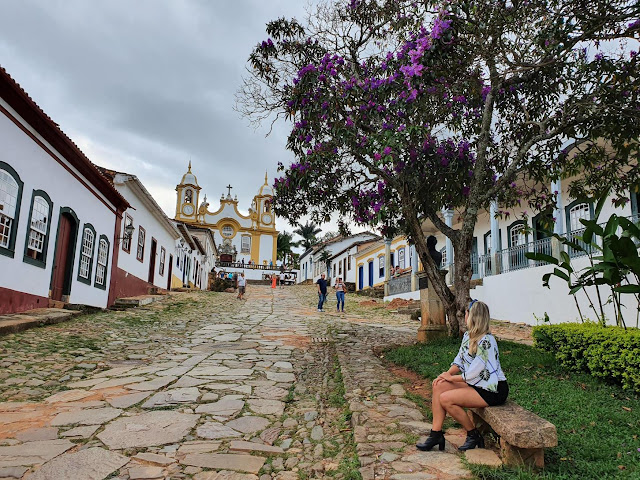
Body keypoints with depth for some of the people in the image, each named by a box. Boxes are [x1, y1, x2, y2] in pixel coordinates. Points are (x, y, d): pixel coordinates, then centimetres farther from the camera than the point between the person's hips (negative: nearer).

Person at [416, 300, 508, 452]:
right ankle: (436, 434, -3)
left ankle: (474, 435, 2)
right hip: (476, 384, 9)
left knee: (446, 399, -19)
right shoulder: (468, 336, 6)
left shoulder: (486, 341, -24)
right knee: (439, 386, -6)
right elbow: (459, 360, 11)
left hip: (493, 390, -9)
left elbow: (472, 374, -22)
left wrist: (451, 378, -9)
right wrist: (447, 374, -7)